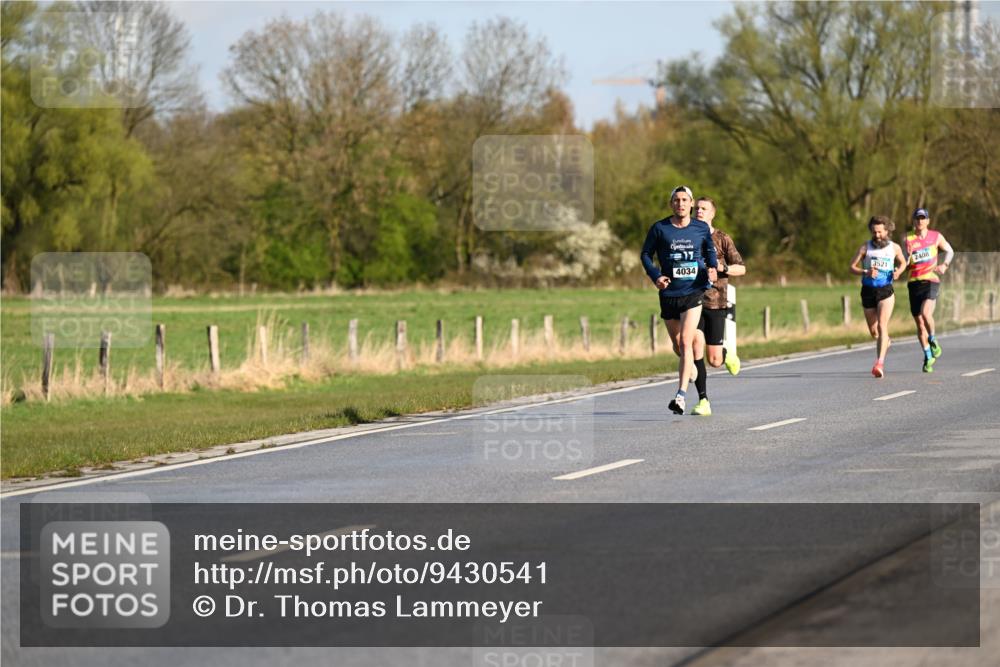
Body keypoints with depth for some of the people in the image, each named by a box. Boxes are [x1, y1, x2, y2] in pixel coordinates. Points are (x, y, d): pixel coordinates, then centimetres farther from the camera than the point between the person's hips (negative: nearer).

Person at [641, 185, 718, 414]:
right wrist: (655, 276, -10)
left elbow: (710, 250, 20)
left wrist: (712, 267, 0)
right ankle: (690, 367, 47)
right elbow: (645, 254, 6)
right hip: (669, 293, 2)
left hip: (694, 291, -2)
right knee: (677, 346, 13)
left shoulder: (701, 229, 2)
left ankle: (681, 395, -20)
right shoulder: (659, 229, -1)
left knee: (686, 342, -16)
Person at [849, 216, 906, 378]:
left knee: (882, 326, -20)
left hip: (886, 291, -2)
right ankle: (885, 341, 50)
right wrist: (866, 272, -19)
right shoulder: (866, 248, -1)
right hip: (868, 291, 2)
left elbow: (902, 262, 21)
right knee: (873, 332, 13)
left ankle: (880, 364, -28)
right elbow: (852, 267, 0)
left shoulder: (895, 247, 3)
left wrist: (898, 271, -2)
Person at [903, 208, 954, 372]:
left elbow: (950, 251, 18)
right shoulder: (908, 239, 5)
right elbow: (904, 264, 3)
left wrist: (945, 265, 0)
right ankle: (928, 357, 20)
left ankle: (933, 340, 1)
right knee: (920, 325, 5)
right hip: (914, 283, 2)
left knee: (926, 313, -26)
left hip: (931, 280, -2)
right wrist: (908, 254, -18)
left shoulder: (936, 237, 5)